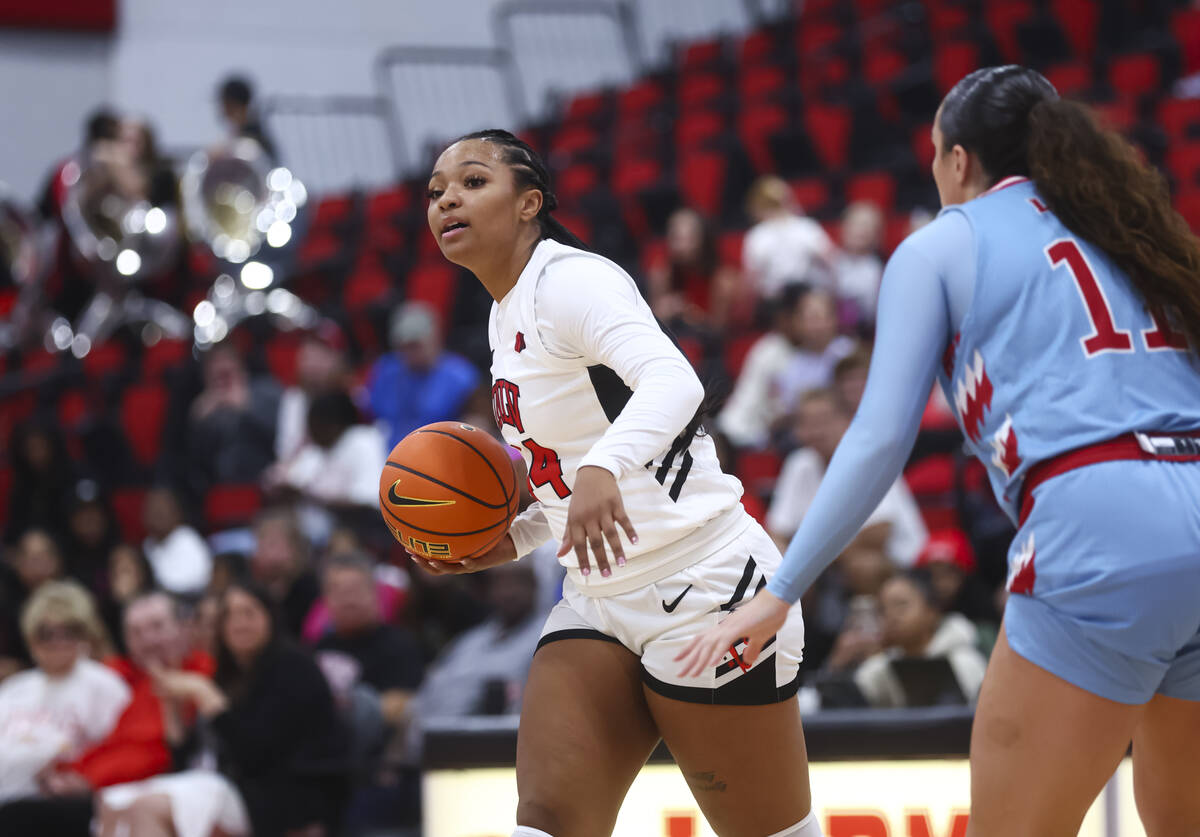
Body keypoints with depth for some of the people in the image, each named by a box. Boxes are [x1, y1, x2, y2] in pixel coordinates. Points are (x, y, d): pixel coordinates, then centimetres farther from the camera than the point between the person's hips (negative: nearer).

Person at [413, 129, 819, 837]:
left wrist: (602, 469, -51)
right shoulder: (507, 314, 15)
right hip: (601, 605, 9)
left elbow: (674, 381, -33)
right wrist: (509, 543, 9)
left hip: (703, 587, -9)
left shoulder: (570, 278, -14)